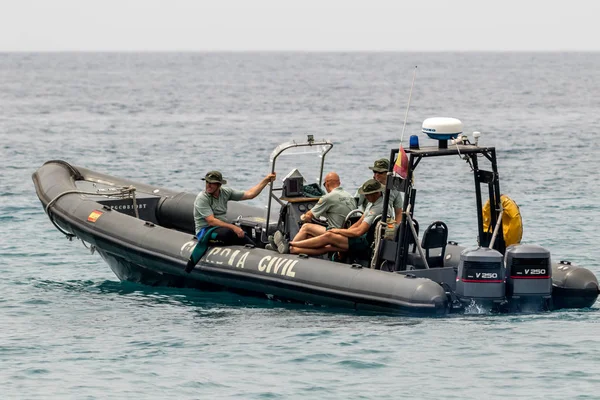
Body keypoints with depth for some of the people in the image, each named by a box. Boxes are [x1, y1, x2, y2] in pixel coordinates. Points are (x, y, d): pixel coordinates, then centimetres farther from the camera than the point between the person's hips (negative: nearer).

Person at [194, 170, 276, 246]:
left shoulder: (225, 192, 5)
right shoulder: (202, 198, -13)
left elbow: (249, 194, 9)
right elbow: (211, 221, -22)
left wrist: (266, 180, 4)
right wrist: (233, 227, -27)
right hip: (205, 231, -6)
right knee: (227, 232, -37)